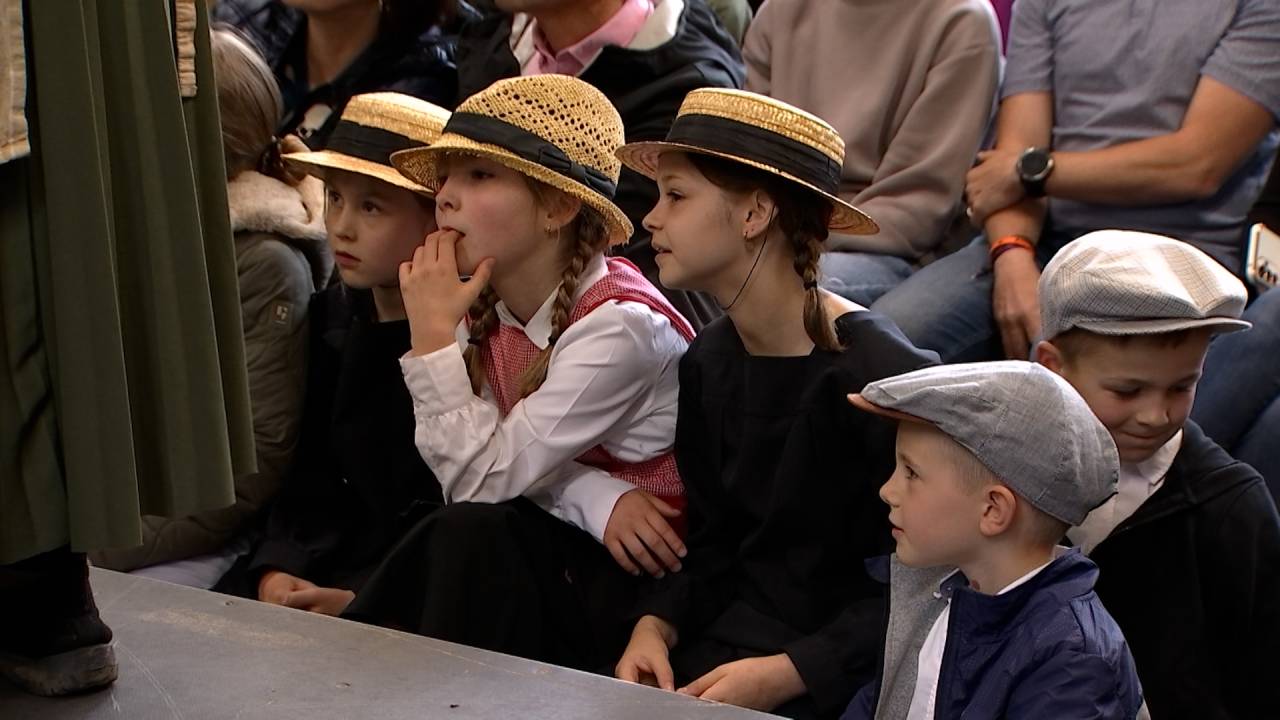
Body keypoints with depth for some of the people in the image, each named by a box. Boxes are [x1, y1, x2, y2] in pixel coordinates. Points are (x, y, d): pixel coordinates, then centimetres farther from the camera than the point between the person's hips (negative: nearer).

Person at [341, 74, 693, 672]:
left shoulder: (620, 326, -23)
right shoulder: (484, 305, 0)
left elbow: (481, 480, -22)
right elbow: (499, 460, -5)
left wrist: (433, 333, -22)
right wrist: (594, 495, -24)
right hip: (554, 547, 6)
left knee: (470, 533, -26)